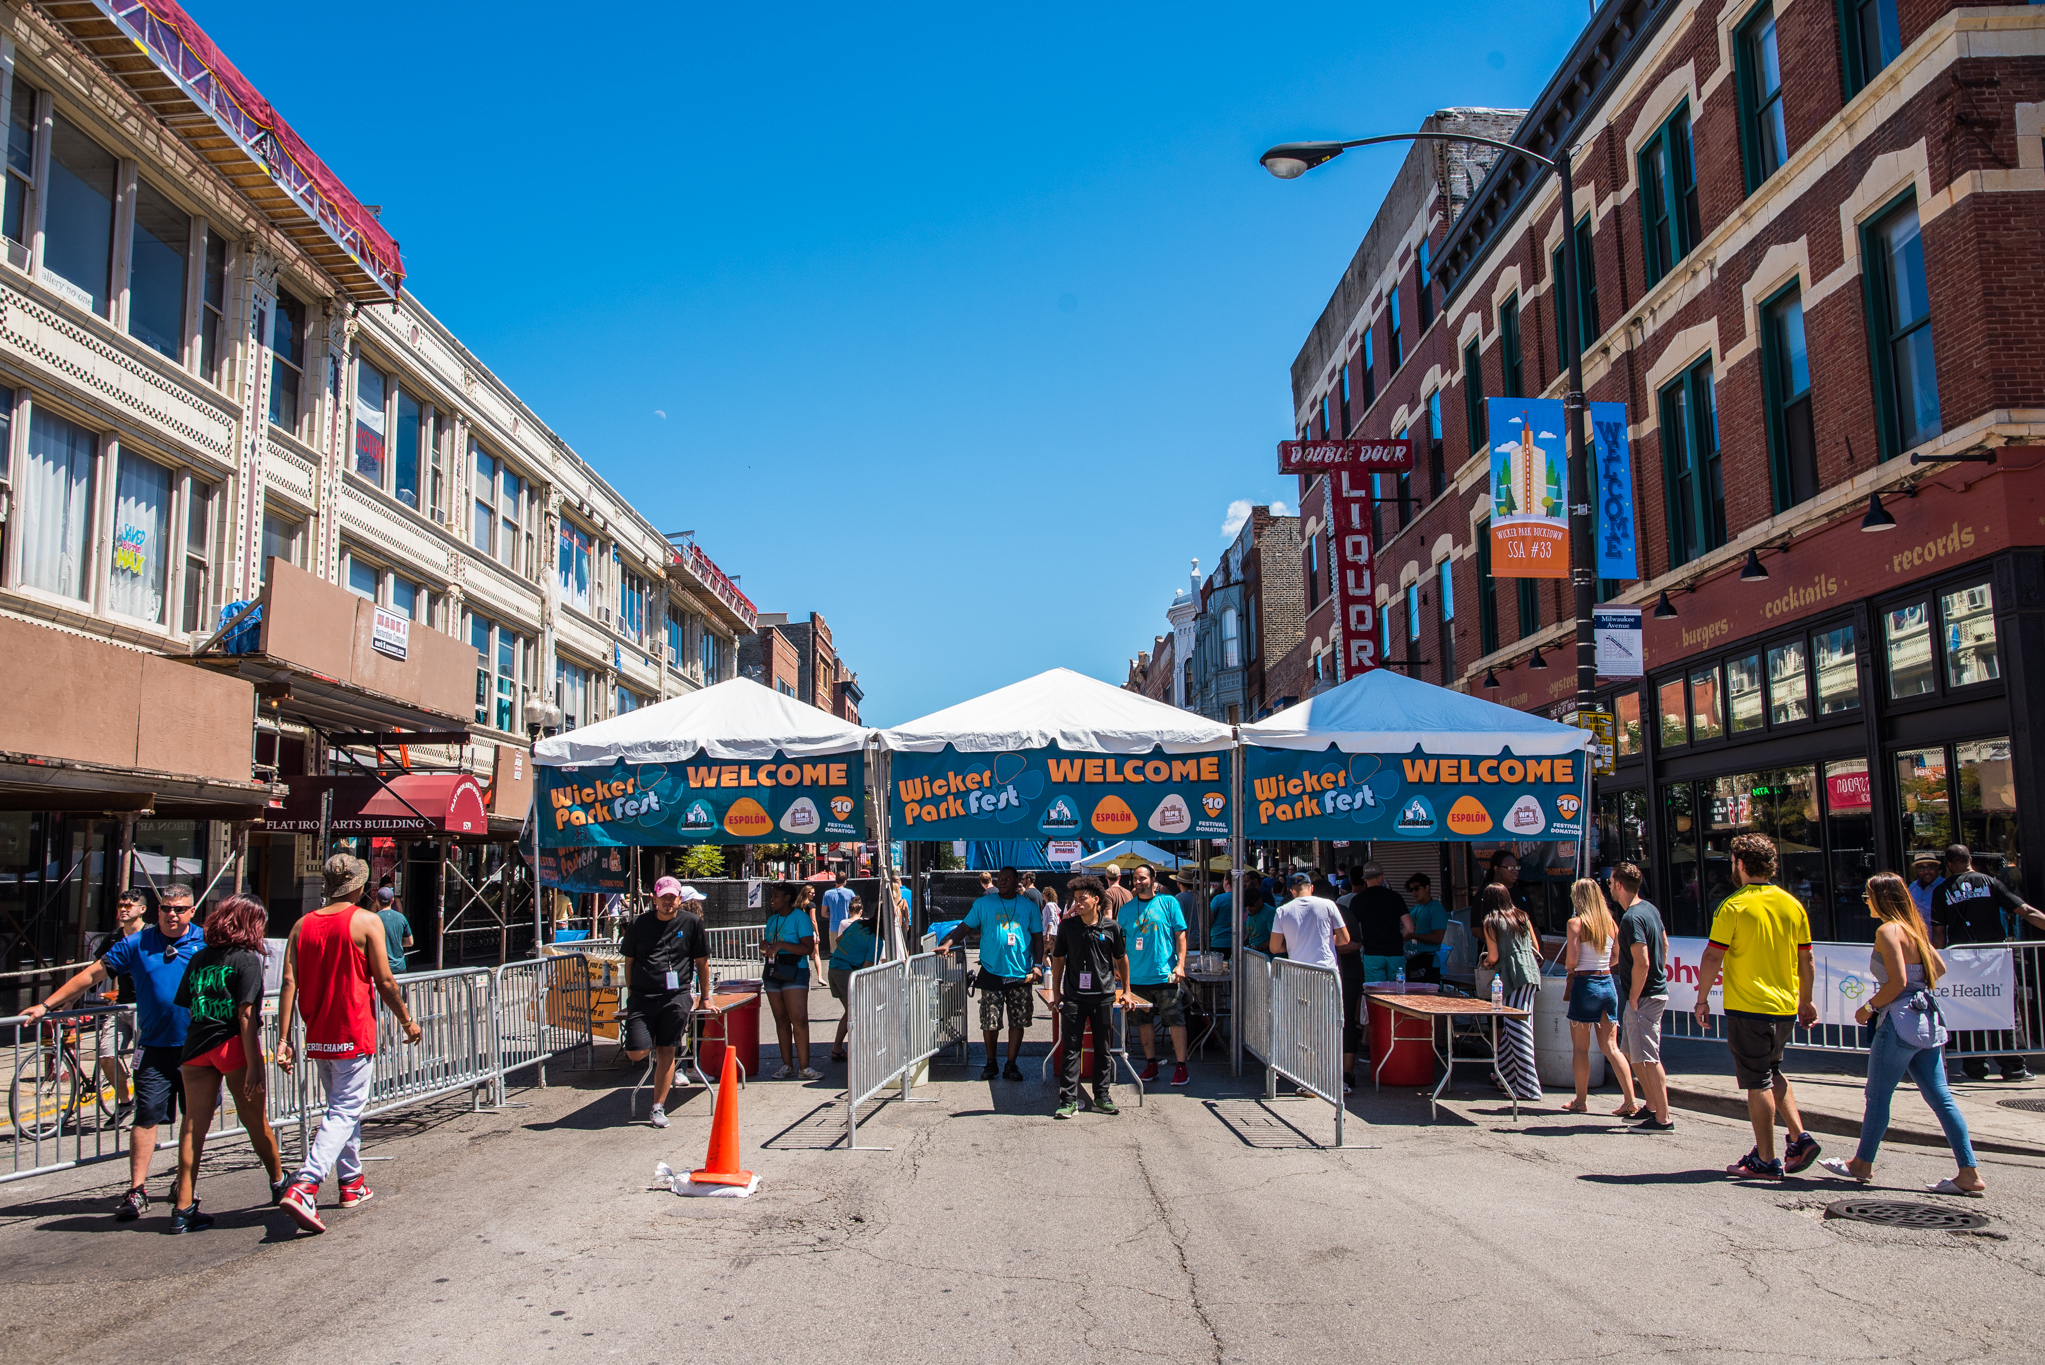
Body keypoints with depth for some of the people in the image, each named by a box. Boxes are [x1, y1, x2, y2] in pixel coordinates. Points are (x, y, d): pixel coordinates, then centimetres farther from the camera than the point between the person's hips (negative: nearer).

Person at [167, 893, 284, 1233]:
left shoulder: (199, 958, 11)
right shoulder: (246, 960, -8)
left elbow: (189, 1009, 12)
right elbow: (246, 1015, -14)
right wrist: (253, 1065, -15)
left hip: (196, 1048, 5)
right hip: (233, 1047, -5)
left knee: (193, 1125, 3)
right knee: (254, 1120, 10)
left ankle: (183, 1208, 1)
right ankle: (279, 1184, 28)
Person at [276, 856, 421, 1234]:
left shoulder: (302, 925, 6)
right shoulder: (366, 922, -9)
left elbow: (289, 983, -1)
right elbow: (384, 981, -8)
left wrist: (283, 1039, -1)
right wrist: (407, 1021, 4)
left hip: (317, 1038, 6)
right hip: (354, 1034, -6)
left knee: (342, 1108, 20)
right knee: (344, 1112, -3)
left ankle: (351, 1183, 30)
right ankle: (303, 1188, -18)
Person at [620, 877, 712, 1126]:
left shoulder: (692, 922, 4)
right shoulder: (639, 924, 6)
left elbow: (702, 961, 10)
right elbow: (629, 961, 14)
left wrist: (705, 997, 12)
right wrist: (631, 993, 11)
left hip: (676, 996, -1)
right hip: (642, 996, 1)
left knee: (666, 1052, -2)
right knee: (636, 1053, -9)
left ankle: (658, 1108, 11)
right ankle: (652, 1047, 27)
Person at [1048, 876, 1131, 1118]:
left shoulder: (1111, 927, -1)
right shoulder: (1067, 925, 0)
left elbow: (1121, 958, 12)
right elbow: (1058, 959, 9)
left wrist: (1125, 990, 13)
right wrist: (1056, 992, 6)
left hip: (1104, 995, 1)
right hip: (1073, 996, 0)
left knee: (1103, 1048, 9)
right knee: (1070, 1048, -2)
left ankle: (1102, 1097, 20)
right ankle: (1068, 1100, 2)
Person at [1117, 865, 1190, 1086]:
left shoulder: (1168, 902, 0)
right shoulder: (1126, 908, 8)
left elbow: (1180, 935, -1)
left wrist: (1180, 964, -9)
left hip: (1165, 974, -3)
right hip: (1137, 975, 4)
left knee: (1175, 1020, -3)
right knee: (1144, 1021, 10)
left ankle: (1181, 1067, 3)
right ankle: (1151, 1064, 21)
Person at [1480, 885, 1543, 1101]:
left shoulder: (1491, 923, -2)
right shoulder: (1522, 916, 14)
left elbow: (1494, 956, -5)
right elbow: (1536, 947, 18)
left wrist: (1486, 962, 16)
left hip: (1513, 977, -7)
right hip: (1531, 974, 7)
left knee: (1517, 1029, -6)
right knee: (1511, 1027, 14)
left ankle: (1528, 1087, -8)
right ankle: (1507, 1078, 21)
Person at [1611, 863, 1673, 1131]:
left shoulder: (1632, 918, -21)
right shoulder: (1650, 909, 10)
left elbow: (1642, 963, -26)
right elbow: (1664, 944, 21)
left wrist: (1634, 997, -17)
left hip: (1643, 998, -10)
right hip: (1656, 990, 10)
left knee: (1648, 1058, -5)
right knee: (1633, 1053, 19)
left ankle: (1663, 1118, 0)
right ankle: (1651, 1105, 27)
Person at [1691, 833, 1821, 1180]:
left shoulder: (1734, 906, -12)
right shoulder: (1793, 905, 4)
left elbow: (1712, 958, -13)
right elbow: (1805, 960, 10)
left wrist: (1702, 998, -3)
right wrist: (1806, 1001, 20)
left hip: (1747, 1008, -6)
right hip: (1786, 1007, 6)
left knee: (1758, 1083, 1)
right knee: (1773, 1071, 24)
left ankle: (1766, 1161, 6)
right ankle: (1799, 1137, 15)